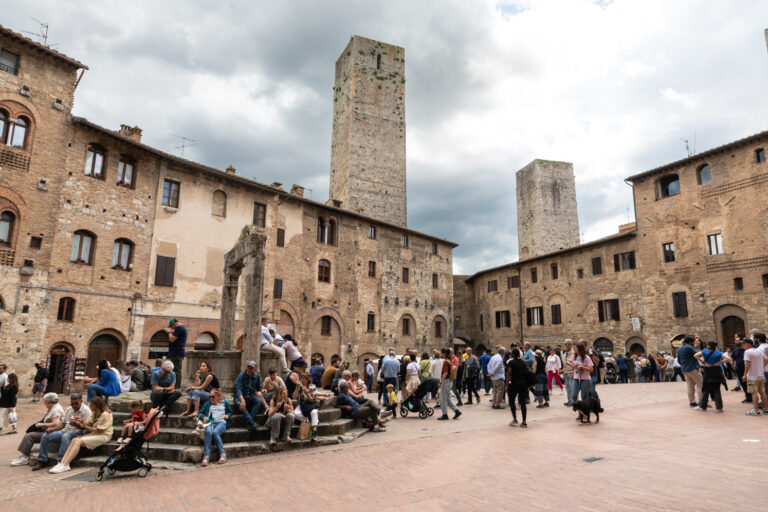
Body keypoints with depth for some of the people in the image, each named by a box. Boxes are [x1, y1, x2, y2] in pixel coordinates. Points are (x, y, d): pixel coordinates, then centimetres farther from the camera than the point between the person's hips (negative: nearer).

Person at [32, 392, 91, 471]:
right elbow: (63, 423, 19)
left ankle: (60, 461, -34)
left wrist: (76, 425, -34)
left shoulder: (86, 410, -9)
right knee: (45, 436, -7)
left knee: (65, 436, -38)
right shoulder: (69, 409, 15)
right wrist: (53, 429, 2)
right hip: (65, 430, 8)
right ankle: (43, 461, 1)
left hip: (77, 432, -8)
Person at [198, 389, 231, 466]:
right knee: (208, 432, -36)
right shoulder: (208, 403, 25)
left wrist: (228, 415, 7)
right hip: (210, 423, 1)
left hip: (221, 423, -1)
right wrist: (203, 417, -2)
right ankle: (206, 457, -43)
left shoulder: (225, 403, 20)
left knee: (215, 432, -37)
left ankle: (223, 454, -33)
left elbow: (230, 412, 30)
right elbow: (199, 413, 20)